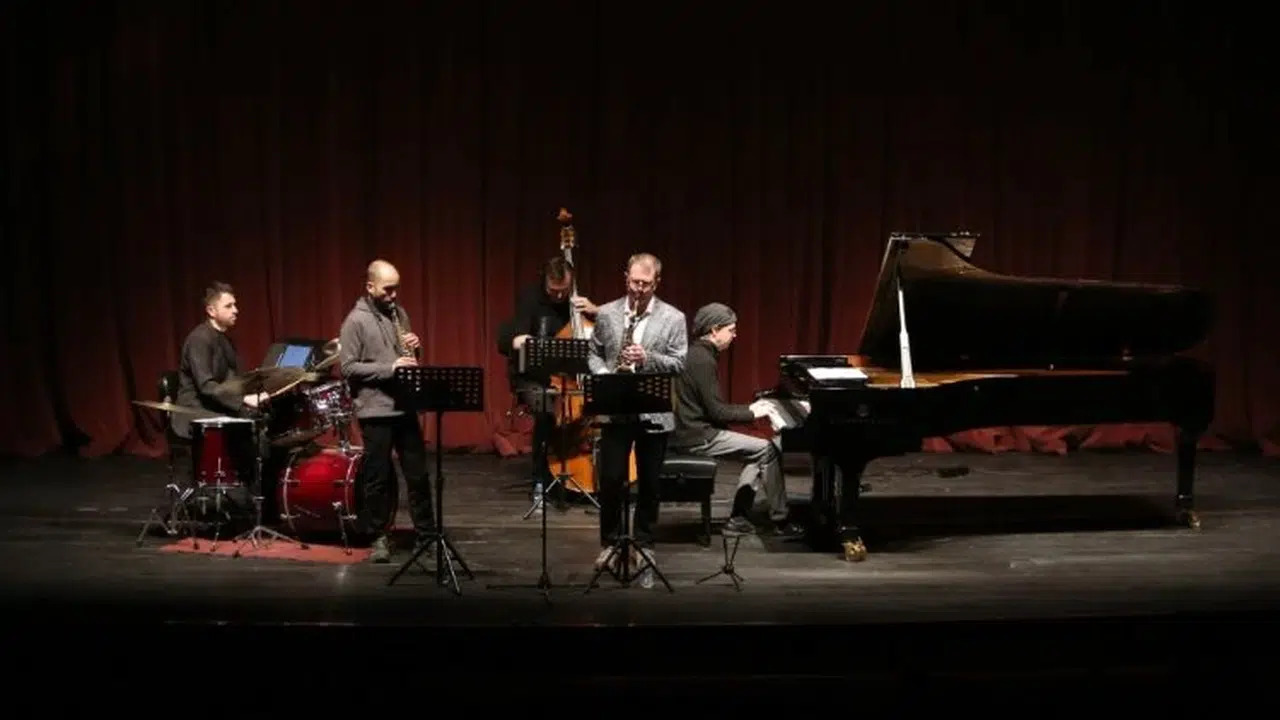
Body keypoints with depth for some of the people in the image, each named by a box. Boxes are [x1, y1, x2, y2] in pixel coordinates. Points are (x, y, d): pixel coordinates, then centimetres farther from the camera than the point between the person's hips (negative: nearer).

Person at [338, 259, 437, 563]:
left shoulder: (398, 314, 10)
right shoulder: (356, 321, -8)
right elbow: (347, 368, -13)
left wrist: (414, 348, -2)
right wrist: (388, 369, -20)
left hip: (405, 406, 5)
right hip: (375, 410, -5)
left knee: (418, 473, 8)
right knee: (378, 477, 3)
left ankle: (426, 534, 18)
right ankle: (379, 537, 14)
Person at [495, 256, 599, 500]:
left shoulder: (577, 298, 5)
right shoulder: (530, 298, -7)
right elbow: (505, 340, -18)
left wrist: (595, 311, -11)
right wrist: (516, 341, -43)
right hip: (532, 376, -3)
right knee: (548, 411, -34)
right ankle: (541, 480, -17)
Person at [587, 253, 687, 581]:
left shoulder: (673, 318, -1)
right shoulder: (606, 313, 4)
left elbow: (679, 364, -4)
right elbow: (593, 353, 9)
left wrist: (648, 359, -20)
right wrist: (604, 376, -9)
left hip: (654, 413, -1)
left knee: (649, 484, 8)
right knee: (610, 479, 2)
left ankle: (644, 548, 20)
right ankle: (610, 542, 19)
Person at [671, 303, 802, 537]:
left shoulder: (698, 354, 12)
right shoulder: (703, 360, -19)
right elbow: (717, 412, -21)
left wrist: (749, 409, 11)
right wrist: (752, 414, -8)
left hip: (694, 429, 10)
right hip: (699, 437, -10)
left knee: (759, 451, 16)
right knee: (768, 450, -6)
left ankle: (738, 517, 12)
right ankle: (779, 520, 3)